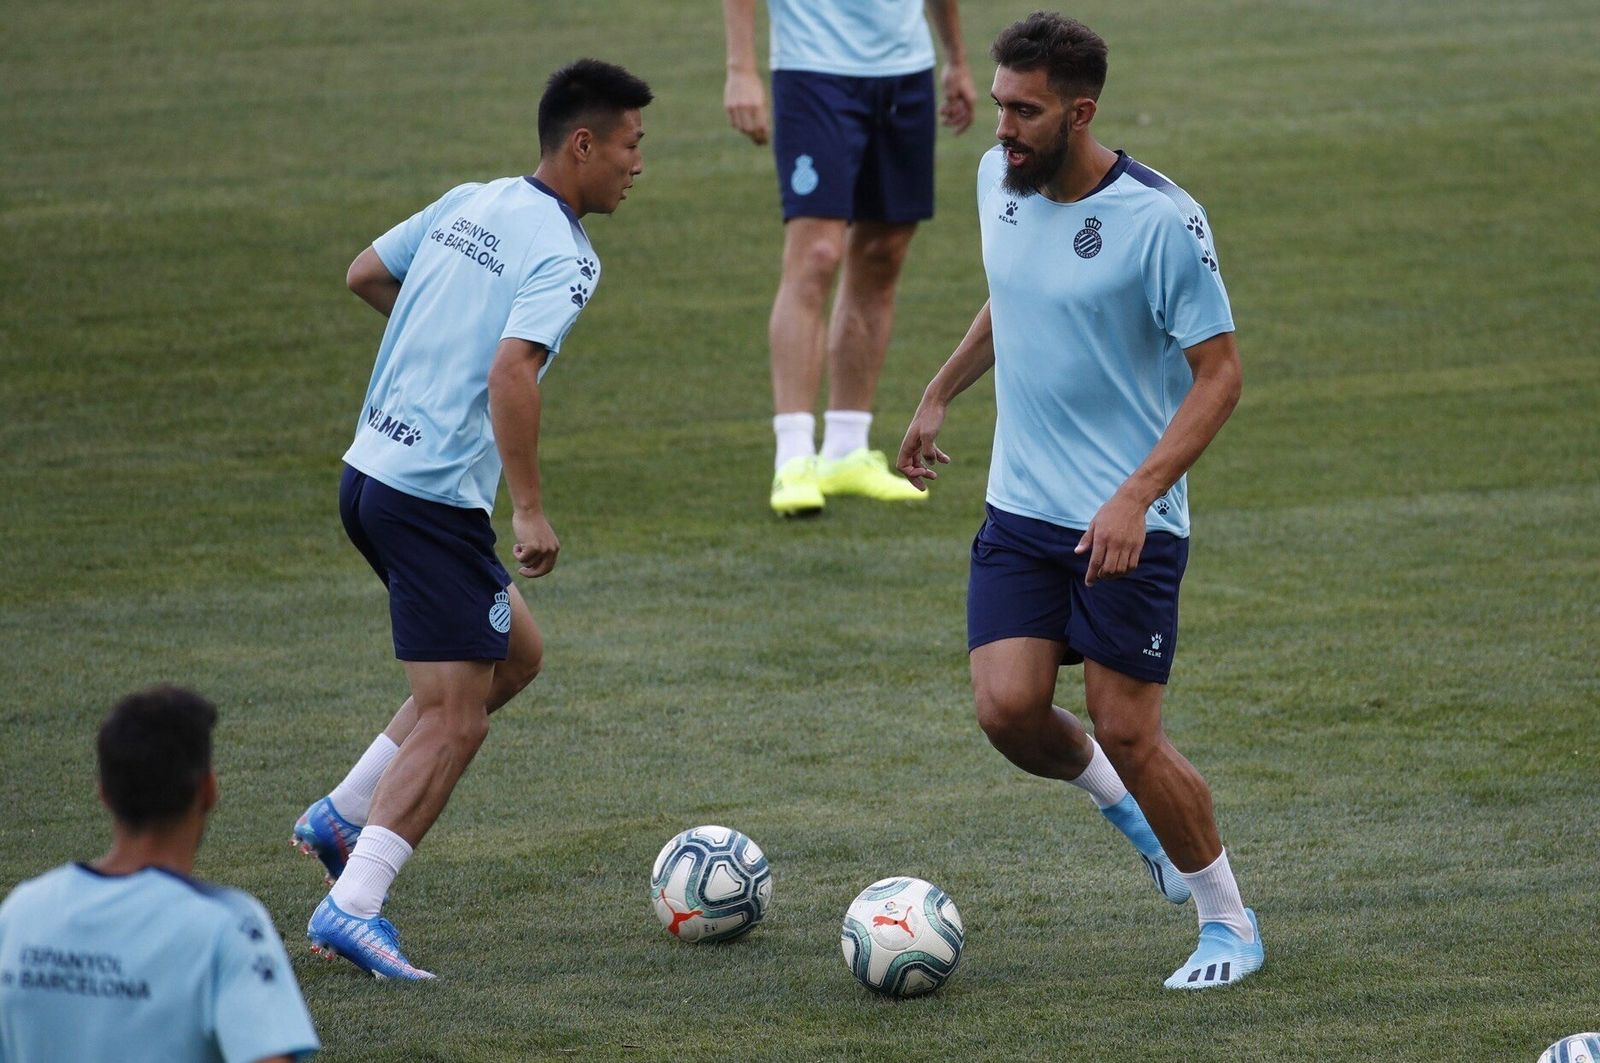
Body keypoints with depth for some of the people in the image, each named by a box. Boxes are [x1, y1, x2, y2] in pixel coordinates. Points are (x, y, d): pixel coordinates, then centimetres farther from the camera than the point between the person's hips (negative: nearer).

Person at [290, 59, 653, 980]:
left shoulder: (470, 204, 11)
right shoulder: (566, 257, -14)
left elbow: (364, 275, 23)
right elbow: (512, 372, -26)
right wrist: (531, 510, -24)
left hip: (372, 470, 9)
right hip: (435, 499, -9)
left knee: (515, 653, 22)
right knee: (455, 718, -5)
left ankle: (342, 816, 20)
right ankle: (352, 906, -11)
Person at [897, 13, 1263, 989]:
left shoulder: (1163, 221, -18)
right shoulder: (999, 179, 2)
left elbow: (1219, 374, -15)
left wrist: (1136, 495, -25)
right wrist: (940, 394, 27)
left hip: (1129, 525, -6)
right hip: (1021, 508, 6)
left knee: (1128, 734, -4)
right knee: (1009, 708, -9)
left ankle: (1230, 924, 17)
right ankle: (1121, 801, 25)